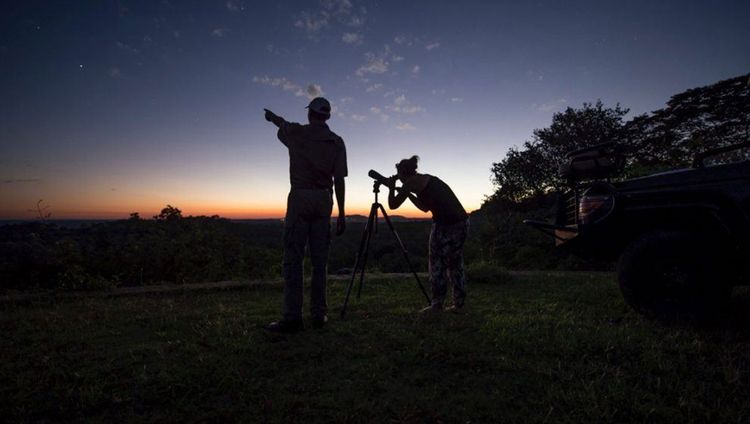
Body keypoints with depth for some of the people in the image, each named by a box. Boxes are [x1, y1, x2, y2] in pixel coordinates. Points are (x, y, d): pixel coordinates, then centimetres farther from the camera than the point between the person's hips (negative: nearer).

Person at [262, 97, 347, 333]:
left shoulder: (297, 133, 3)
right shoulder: (337, 142, 7)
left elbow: (281, 125, 28)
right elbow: (339, 180, 2)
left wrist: (271, 116, 52)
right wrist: (341, 214, 5)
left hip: (300, 198, -3)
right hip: (324, 200, 3)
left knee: (293, 259, -2)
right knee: (319, 261, 7)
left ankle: (292, 318, -2)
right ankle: (319, 315, 12)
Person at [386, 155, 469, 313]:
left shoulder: (410, 182, 0)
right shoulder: (428, 179, 23)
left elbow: (393, 205, 5)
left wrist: (392, 187, 19)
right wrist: (408, 194, 31)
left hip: (445, 224, -8)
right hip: (462, 221, 8)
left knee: (437, 264, 6)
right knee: (456, 264, 16)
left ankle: (437, 304, 14)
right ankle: (459, 304, 21)